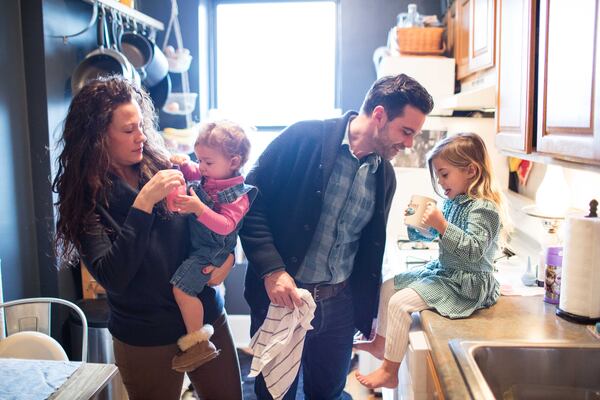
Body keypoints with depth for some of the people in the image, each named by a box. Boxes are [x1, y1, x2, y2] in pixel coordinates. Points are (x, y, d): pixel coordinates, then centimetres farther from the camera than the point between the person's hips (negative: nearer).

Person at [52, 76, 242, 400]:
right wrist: (143, 202, -28)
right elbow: (112, 277, -23)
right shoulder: (85, 200, -11)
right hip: (147, 340, -3)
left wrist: (226, 256, -13)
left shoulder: (165, 168, -4)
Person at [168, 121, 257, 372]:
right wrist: (184, 164, 1)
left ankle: (198, 343, -7)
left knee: (182, 287, -21)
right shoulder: (205, 176, 3)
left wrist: (199, 209, -39)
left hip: (209, 252, -10)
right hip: (191, 242, 10)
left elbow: (225, 226, -29)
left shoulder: (237, 195, -20)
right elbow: (192, 172, 24)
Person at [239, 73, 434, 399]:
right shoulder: (305, 138, -13)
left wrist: (370, 317, 15)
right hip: (281, 295, -4)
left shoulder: (385, 176, 4)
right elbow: (251, 200, -13)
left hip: (340, 304, 4)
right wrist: (272, 269, -21)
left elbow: (371, 248, 13)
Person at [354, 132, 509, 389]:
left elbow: (474, 250, -32)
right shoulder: (452, 202, 6)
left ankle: (389, 372, -5)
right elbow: (428, 236, 17)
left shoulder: (484, 207, -20)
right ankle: (381, 343, 26)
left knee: (400, 302, -19)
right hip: (441, 271, 10)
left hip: (465, 284, -10)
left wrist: (442, 225, -35)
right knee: (388, 286, 13)